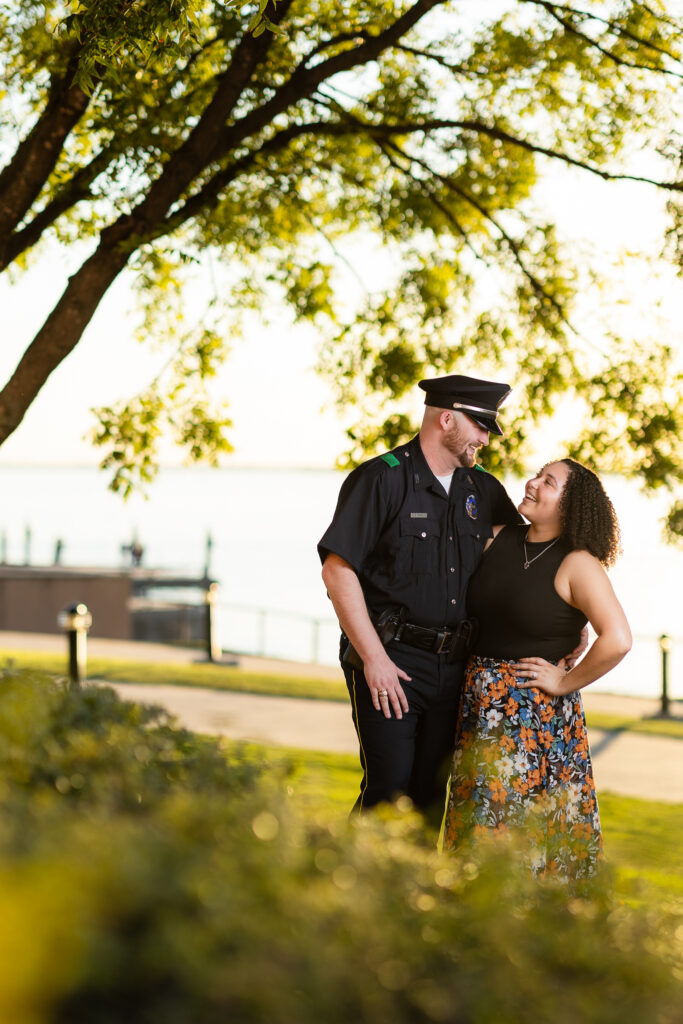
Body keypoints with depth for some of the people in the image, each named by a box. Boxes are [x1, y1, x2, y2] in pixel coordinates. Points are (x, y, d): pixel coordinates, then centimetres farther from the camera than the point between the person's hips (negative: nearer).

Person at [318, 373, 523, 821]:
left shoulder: (484, 489, 12)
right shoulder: (381, 479, -7)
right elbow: (338, 571, -12)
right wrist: (374, 658, -15)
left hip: (452, 663, 6)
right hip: (389, 659, -5)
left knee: (431, 793, 6)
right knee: (389, 787, -11)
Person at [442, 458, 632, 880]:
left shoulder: (577, 564, -11)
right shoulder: (499, 539, 5)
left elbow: (617, 640, -21)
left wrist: (566, 683, -12)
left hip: (535, 714, -6)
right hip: (480, 703, 6)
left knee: (518, 824, -3)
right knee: (475, 818, 10)